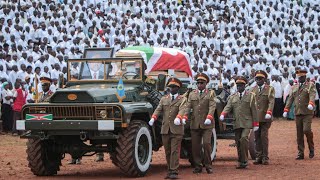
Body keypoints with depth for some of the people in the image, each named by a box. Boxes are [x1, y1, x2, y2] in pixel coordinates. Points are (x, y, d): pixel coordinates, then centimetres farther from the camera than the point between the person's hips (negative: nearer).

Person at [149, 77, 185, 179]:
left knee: (175, 151, -8)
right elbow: (158, 109, 1)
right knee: (167, 152, 8)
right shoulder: (164, 99, 15)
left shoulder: (182, 100, 4)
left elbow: (181, 110, -15)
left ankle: (174, 172, -10)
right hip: (165, 129, 4)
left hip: (176, 129, -4)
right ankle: (170, 170, 16)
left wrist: (178, 118, -36)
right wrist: (153, 118, -20)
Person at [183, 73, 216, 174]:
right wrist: (184, 117, -14)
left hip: (207, 124, -3)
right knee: (195, 146, 2)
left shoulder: (211, 94, 6)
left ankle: (208, 166, 0)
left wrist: (209, 117, -25)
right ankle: (198, 166, 11)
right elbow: (188, 107, 4)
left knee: (206, 143, -11)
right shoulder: (192, 94, 15)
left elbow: (212, 107, -8)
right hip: (195, 124, 3)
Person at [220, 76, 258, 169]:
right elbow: (228, 107, 0)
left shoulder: (250, 96, 5)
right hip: (237, 123, 4)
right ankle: (240, 161, 14)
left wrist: (255, 124, -2)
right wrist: (223, 115, -22)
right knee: (238, 142, 4)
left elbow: (254, 111, 2)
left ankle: (244, 160, -11)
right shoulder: (232, 97, 14)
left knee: (243, 139, -19)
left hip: (246, 123, -4)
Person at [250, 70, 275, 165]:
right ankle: (259, 157, 10)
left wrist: (269, 113, -23)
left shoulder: (270, 89, 2)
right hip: (255, 117, 4)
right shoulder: (253, 89, 15)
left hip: (265, 118, -4)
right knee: (257, 137, 5)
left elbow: (271, 102, -9)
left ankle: (265, 157, 1)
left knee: (264, 137, -5)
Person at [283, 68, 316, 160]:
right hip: (297, 113, 5)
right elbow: (290, 99, 11)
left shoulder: (311, 85, 2)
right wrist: (286, 110, -2)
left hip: (307, 113, -4)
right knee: (299, 134, 4)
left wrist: (311, 104, -36)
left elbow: (312, 96, -15)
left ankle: (311, 148, 6)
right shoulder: (294, 87, 17)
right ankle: (300, 153, 7)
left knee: (306, 130, -17)